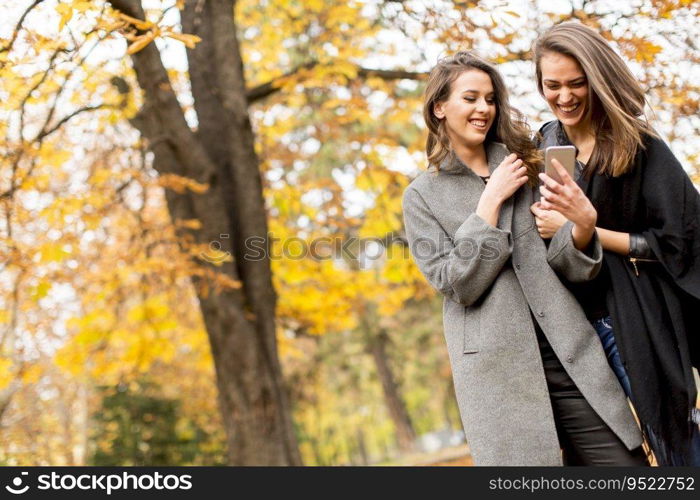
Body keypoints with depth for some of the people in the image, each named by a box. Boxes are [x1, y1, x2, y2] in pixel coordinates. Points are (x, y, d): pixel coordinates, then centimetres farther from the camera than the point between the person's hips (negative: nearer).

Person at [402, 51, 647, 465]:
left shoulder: (525, 166, 13)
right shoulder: (423, 195, 5)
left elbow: (565, 265, 9)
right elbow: (458, 285, -5)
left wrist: (583, 225, -13)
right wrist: (492, 201, -9)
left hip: (568, 349, 3)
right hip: (496, 365, -2)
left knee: (625, 461, -3)